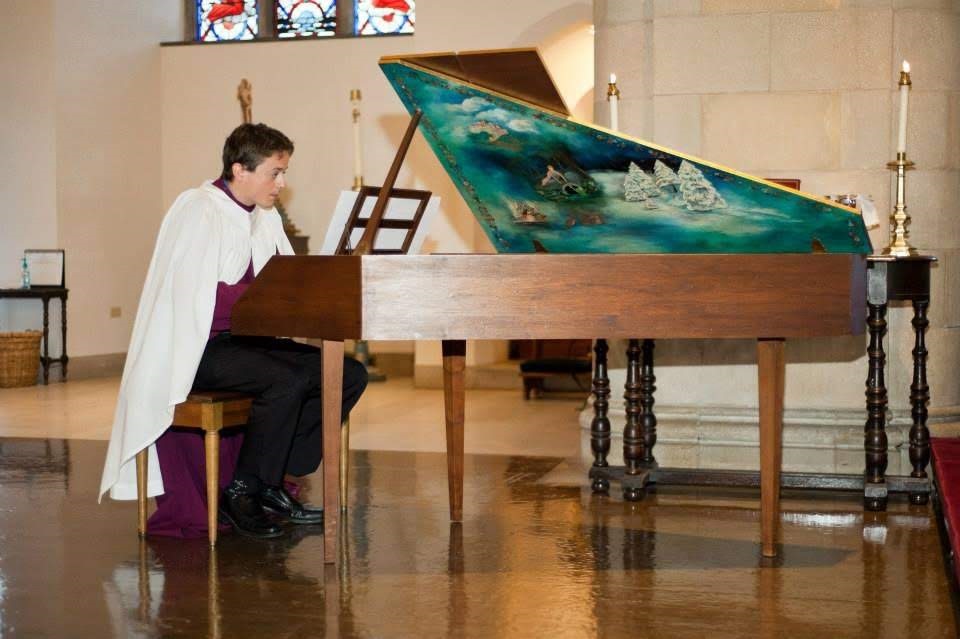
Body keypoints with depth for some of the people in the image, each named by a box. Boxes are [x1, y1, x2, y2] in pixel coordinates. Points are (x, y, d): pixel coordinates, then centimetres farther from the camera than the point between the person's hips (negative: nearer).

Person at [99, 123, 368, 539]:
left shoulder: (264, 218, 15)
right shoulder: (199, 210, -11)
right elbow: (199, 296, -22)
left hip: (244, 339, 8)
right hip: (199, 349, -8)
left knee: (349, 374, -7)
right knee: (288, 379, -33)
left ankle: (273, 480, -1)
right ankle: (241, 493, -15)